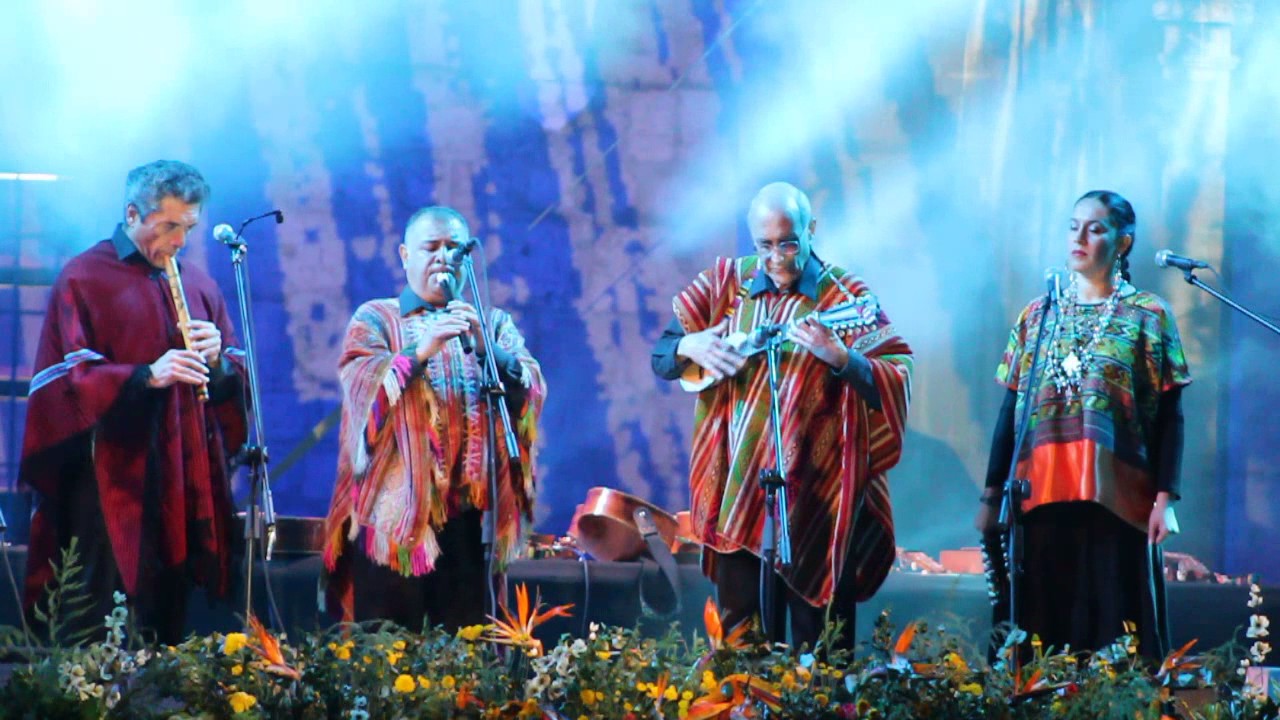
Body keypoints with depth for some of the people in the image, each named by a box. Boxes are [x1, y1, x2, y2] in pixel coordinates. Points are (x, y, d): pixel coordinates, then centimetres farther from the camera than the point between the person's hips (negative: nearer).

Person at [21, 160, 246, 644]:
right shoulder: (83, 278, 1)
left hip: (184, 485, 5)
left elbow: (238, 382, 16)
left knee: (168, 620, 3)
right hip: (110, 483, -5)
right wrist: (146, 376, -21)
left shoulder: (198, 285, 16)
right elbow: (66, 378, -8)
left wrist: (218, 359, -7)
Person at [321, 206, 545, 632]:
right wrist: (419, 351, -21)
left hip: (471, 513, 2)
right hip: (395, 510, -2)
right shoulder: (375, 319, 10)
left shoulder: (494, 324, 16)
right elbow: (361, 392, -8)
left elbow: (532, 392, 0)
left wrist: (485, 347, -16)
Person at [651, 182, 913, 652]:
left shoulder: (845, 296, -4)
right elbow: (661, 357, 13)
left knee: (819, 648, 1)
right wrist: (689, 347, -9)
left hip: (818, 500, -3)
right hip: (737, 491, 3)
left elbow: (896, 384, -13)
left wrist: (839, 358, -29)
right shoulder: (726, 283, 8)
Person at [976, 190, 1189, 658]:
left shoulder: (1148, 316, 4)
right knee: (1047, 630, 2)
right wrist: (992, 494, 8)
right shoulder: (1037, 315, 13)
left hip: (1118, 498, -3)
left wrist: (1165, 498, -9)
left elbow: (1169, 418, 0)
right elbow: (1010, 411, 14)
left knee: (1116, 622, -4)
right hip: (1042, 499, 3)